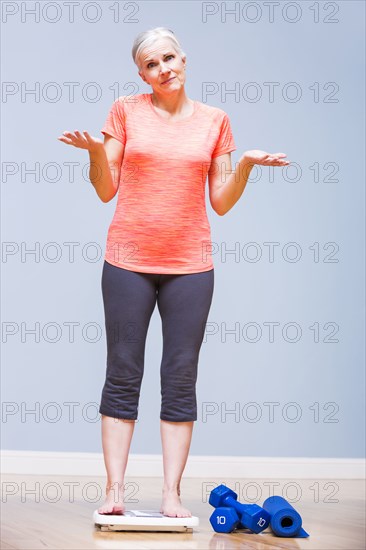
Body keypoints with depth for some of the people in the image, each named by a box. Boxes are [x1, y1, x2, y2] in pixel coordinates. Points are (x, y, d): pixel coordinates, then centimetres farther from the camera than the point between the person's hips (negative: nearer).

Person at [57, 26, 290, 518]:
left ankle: (172, 493, 6)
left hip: (190, 264, 1)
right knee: (123, 374, 0)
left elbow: (221, 202, 8)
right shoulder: (126, 112, 6)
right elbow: (106, 191, 6)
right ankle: (115, 490, 6)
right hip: (129, 261, -1)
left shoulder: (214, 121, 8)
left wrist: (246, 165, -8)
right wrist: (96, 150, -11)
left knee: (181, 378, 1)